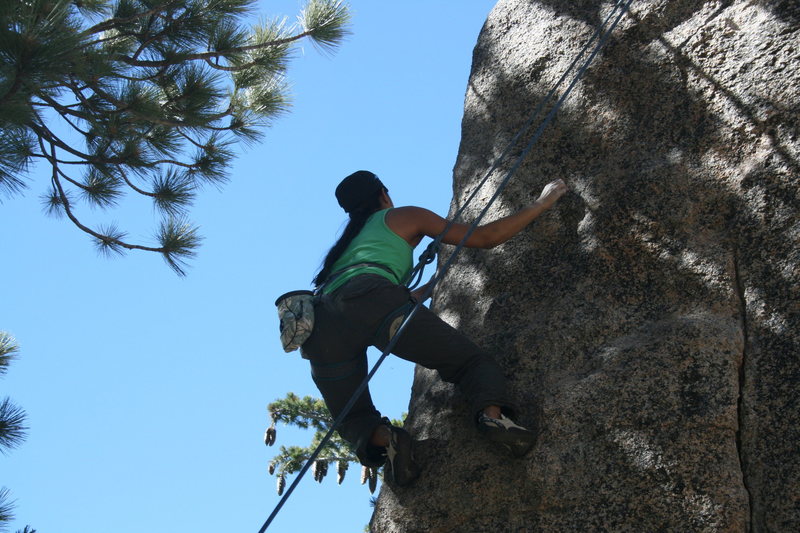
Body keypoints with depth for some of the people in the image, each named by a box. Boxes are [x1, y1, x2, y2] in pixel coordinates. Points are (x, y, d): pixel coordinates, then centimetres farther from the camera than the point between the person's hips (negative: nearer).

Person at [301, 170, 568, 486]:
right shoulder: (403, 217, 26)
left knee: (355, 419, 18)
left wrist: (426, 289, 67)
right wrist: (541, 204, 34)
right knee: (472, 360, 6)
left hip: (321, 320, 4)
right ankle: (493, 413, -27)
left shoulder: (345, 244, 41)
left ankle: (383, 438, -18)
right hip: (373, 298, -4)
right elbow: (485, 238, 23)